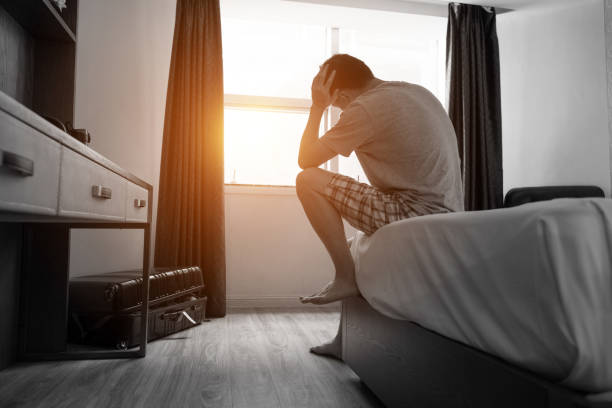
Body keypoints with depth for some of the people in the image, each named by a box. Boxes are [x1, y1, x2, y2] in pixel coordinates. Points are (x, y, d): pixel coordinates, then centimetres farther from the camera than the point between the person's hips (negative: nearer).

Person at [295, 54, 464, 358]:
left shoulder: (365, 108, -11)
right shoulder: (418, 92, 16)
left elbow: (305, 159, -5)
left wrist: (318, 106, 3)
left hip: (416, 216, -9)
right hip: (447, 215, 10)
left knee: (309, 181, -9)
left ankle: (345, 278, -4)